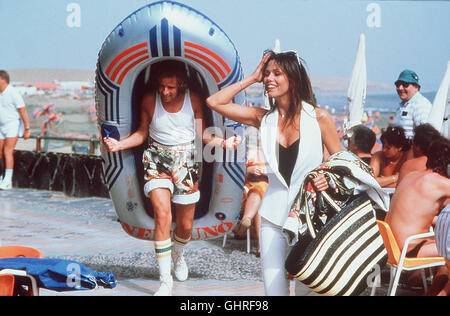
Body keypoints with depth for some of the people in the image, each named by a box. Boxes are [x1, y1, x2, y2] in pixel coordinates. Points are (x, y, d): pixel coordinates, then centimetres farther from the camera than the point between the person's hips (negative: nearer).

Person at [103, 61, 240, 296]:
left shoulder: (193, 100, -4)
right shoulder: (150, 100, -4)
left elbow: (202, 135, 1)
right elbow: (142, 133, 6)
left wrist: (223, 142, -16)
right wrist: (119, 144, -9)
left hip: (186, 161, 1)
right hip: (157, 160, -1)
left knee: (185, 225, 8)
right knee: (162, 214, -21)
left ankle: (178, 255, 46)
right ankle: (165, 281, -16)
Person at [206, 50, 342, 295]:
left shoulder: (319, 118, -1)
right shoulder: (264, 119, 7)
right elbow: (214, 102, 4)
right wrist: (252, 79, 5)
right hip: (274, 215, 2)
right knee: (274, 286, 0)